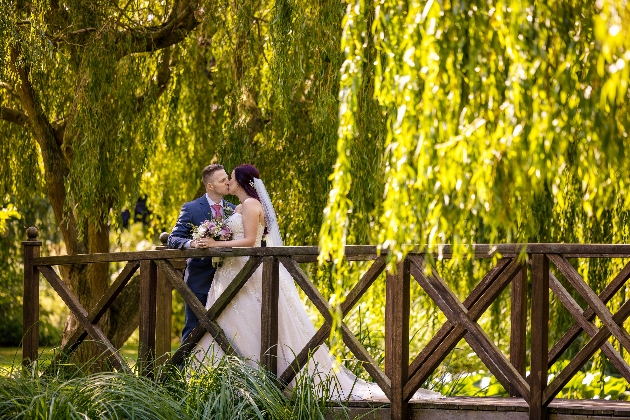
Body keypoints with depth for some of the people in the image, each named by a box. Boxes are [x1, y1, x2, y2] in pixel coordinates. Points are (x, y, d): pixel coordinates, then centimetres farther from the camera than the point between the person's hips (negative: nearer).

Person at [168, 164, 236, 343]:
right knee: (193, 328, -3)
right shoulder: (191, 209, -3)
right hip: (199, 280, -4)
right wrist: (193, 243, -28)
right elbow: (173, 239, -10)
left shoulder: (233, 210, 10)